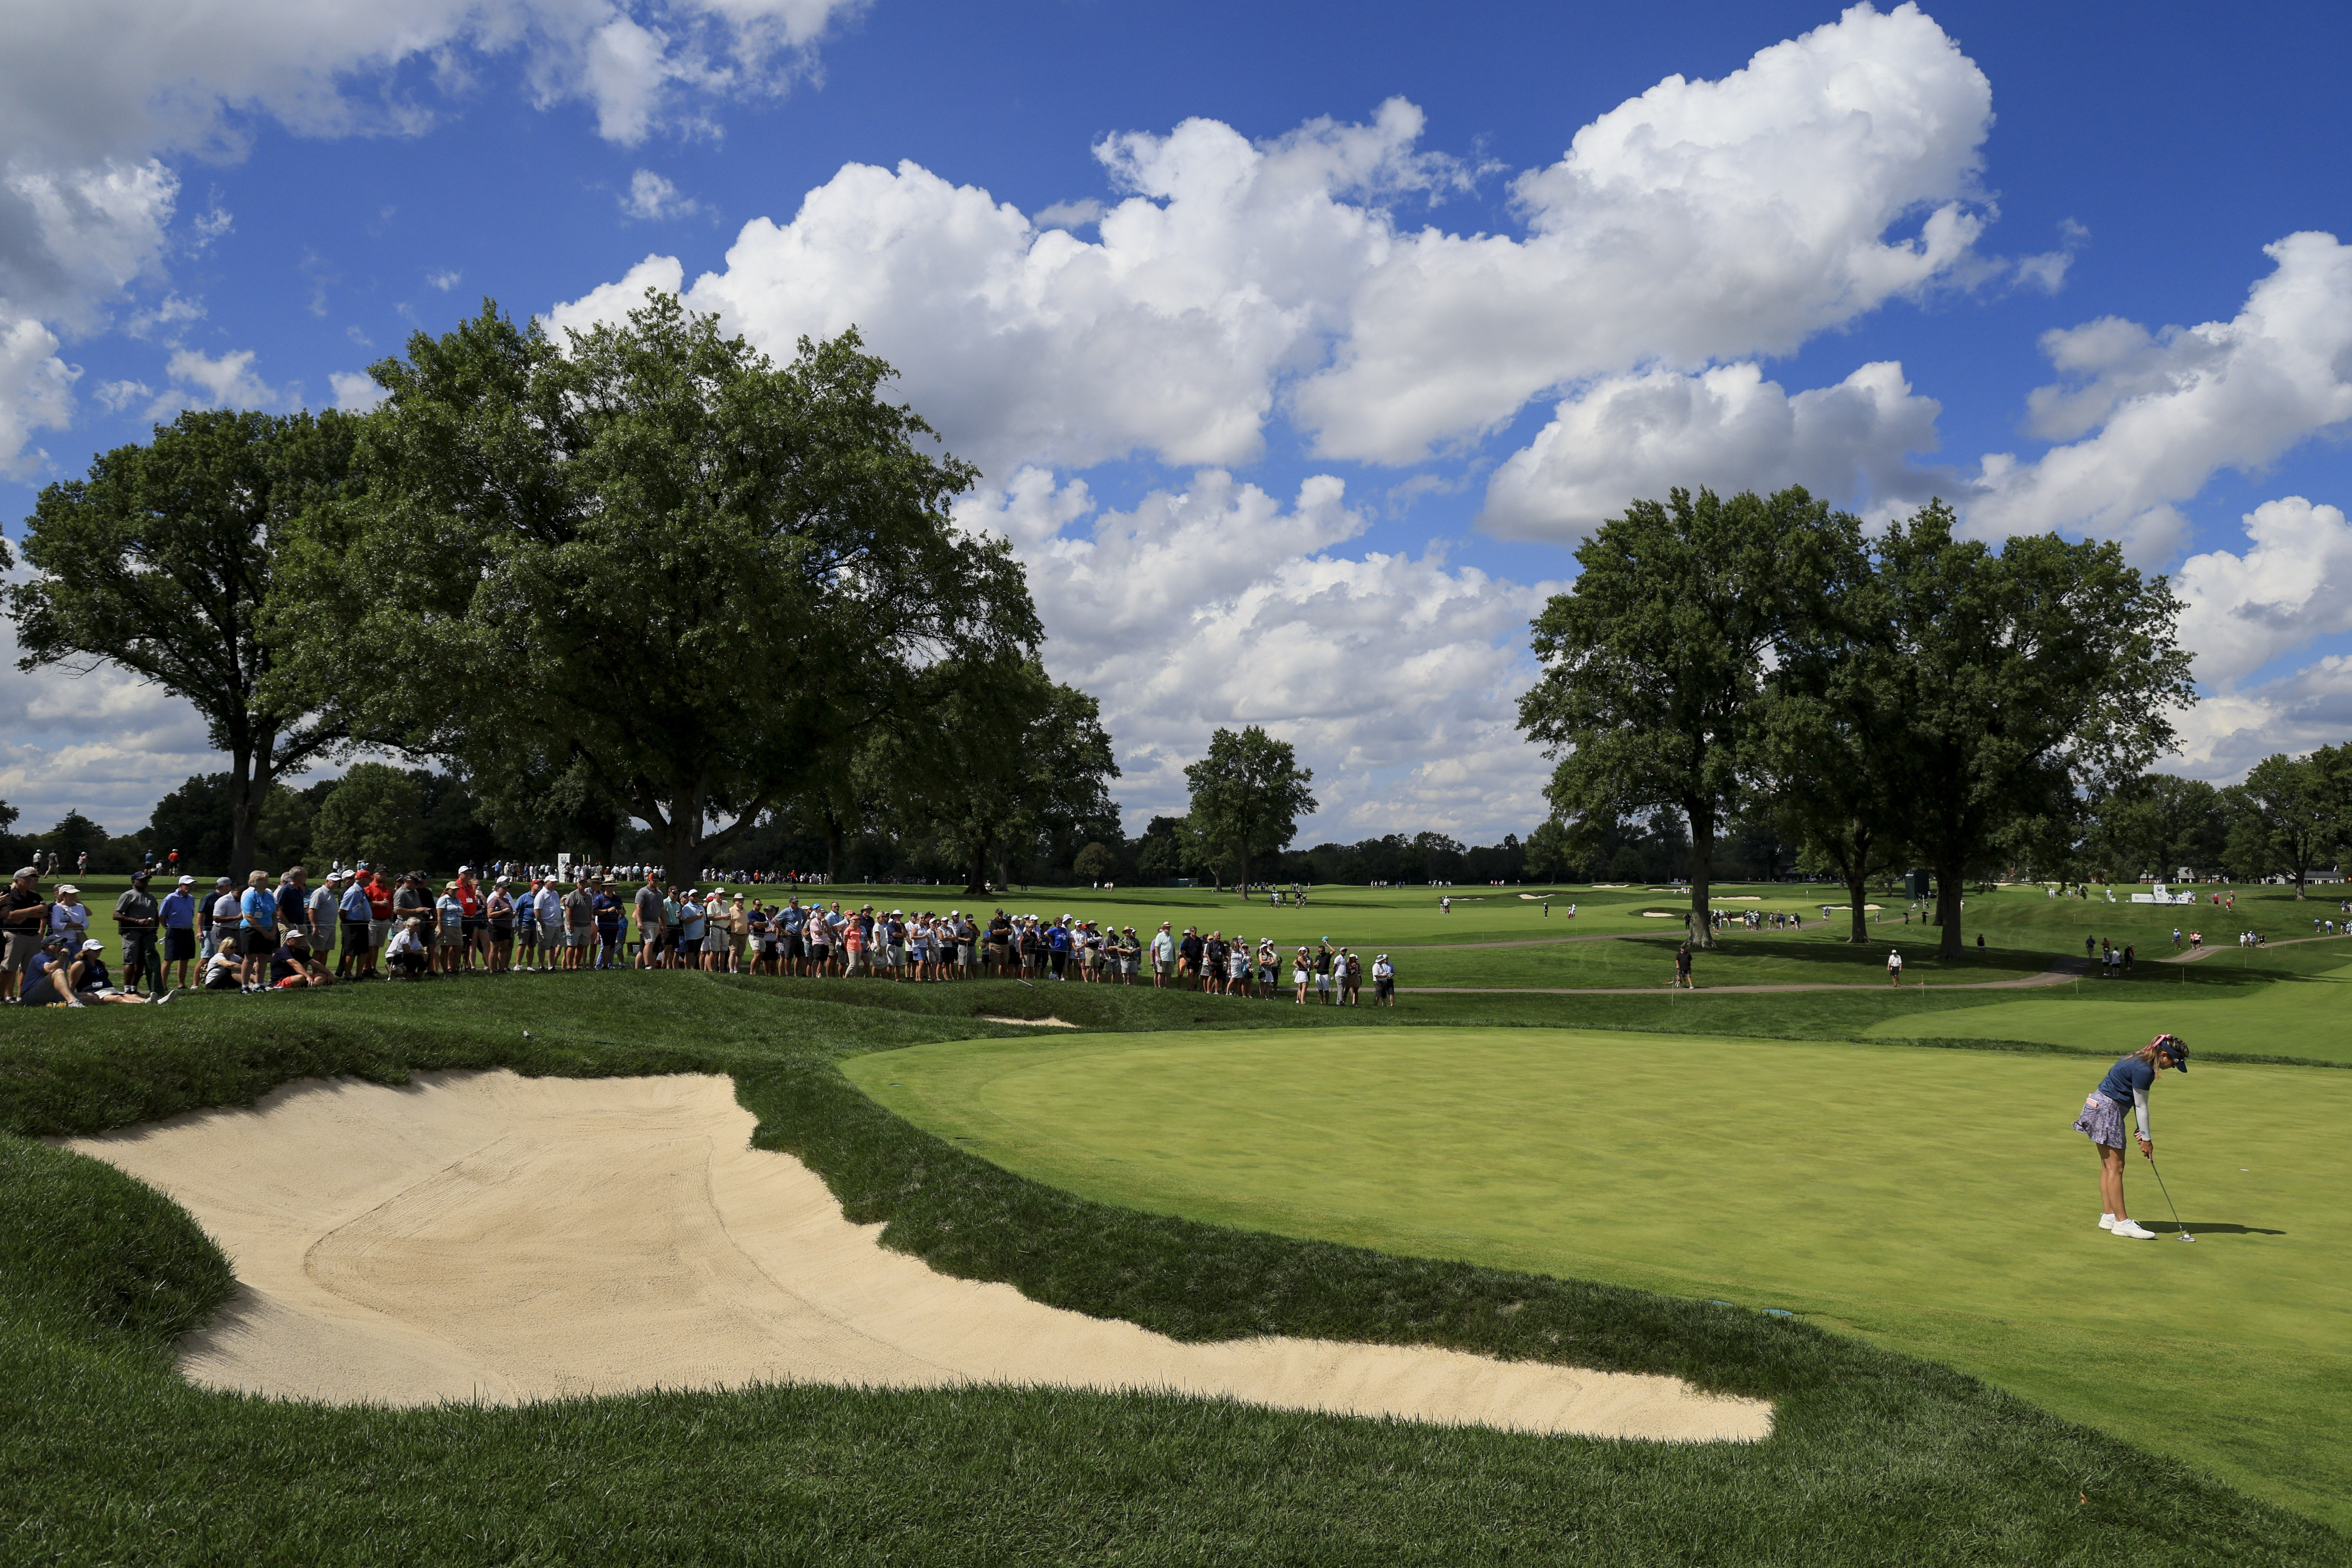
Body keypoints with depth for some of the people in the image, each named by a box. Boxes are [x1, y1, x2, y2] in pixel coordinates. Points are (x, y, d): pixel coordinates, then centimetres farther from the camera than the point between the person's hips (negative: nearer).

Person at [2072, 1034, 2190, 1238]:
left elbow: (2138, 1103, 11)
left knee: (2109, 1166, 13)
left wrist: (2142, 1131, 7)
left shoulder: (2140, 1060, 9)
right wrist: (2146, 1139, -3)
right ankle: (2122, 1222, -4)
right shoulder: (2143, 1070, -20)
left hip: (2100, 1105, 11)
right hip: (2107, 1110, -11)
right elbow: (2141, 1107, -13)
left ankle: (2108, 1216, 17)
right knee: (2115, 1167, -7)